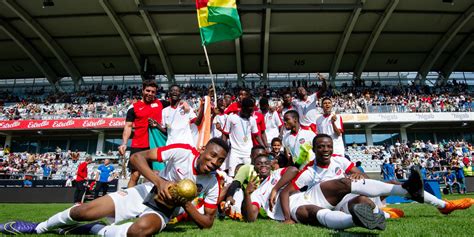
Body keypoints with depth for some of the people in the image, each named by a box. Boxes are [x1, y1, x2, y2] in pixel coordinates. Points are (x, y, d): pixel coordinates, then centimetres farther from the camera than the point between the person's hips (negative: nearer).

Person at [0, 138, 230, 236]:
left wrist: (186, 204, -21)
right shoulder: (182, 151, -20)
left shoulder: (213, 183, -13)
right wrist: (160, 181, -33)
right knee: (84, 211, -9)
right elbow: (136, 157, -20)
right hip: (145, 193, 0)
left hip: (162, 211, 0)